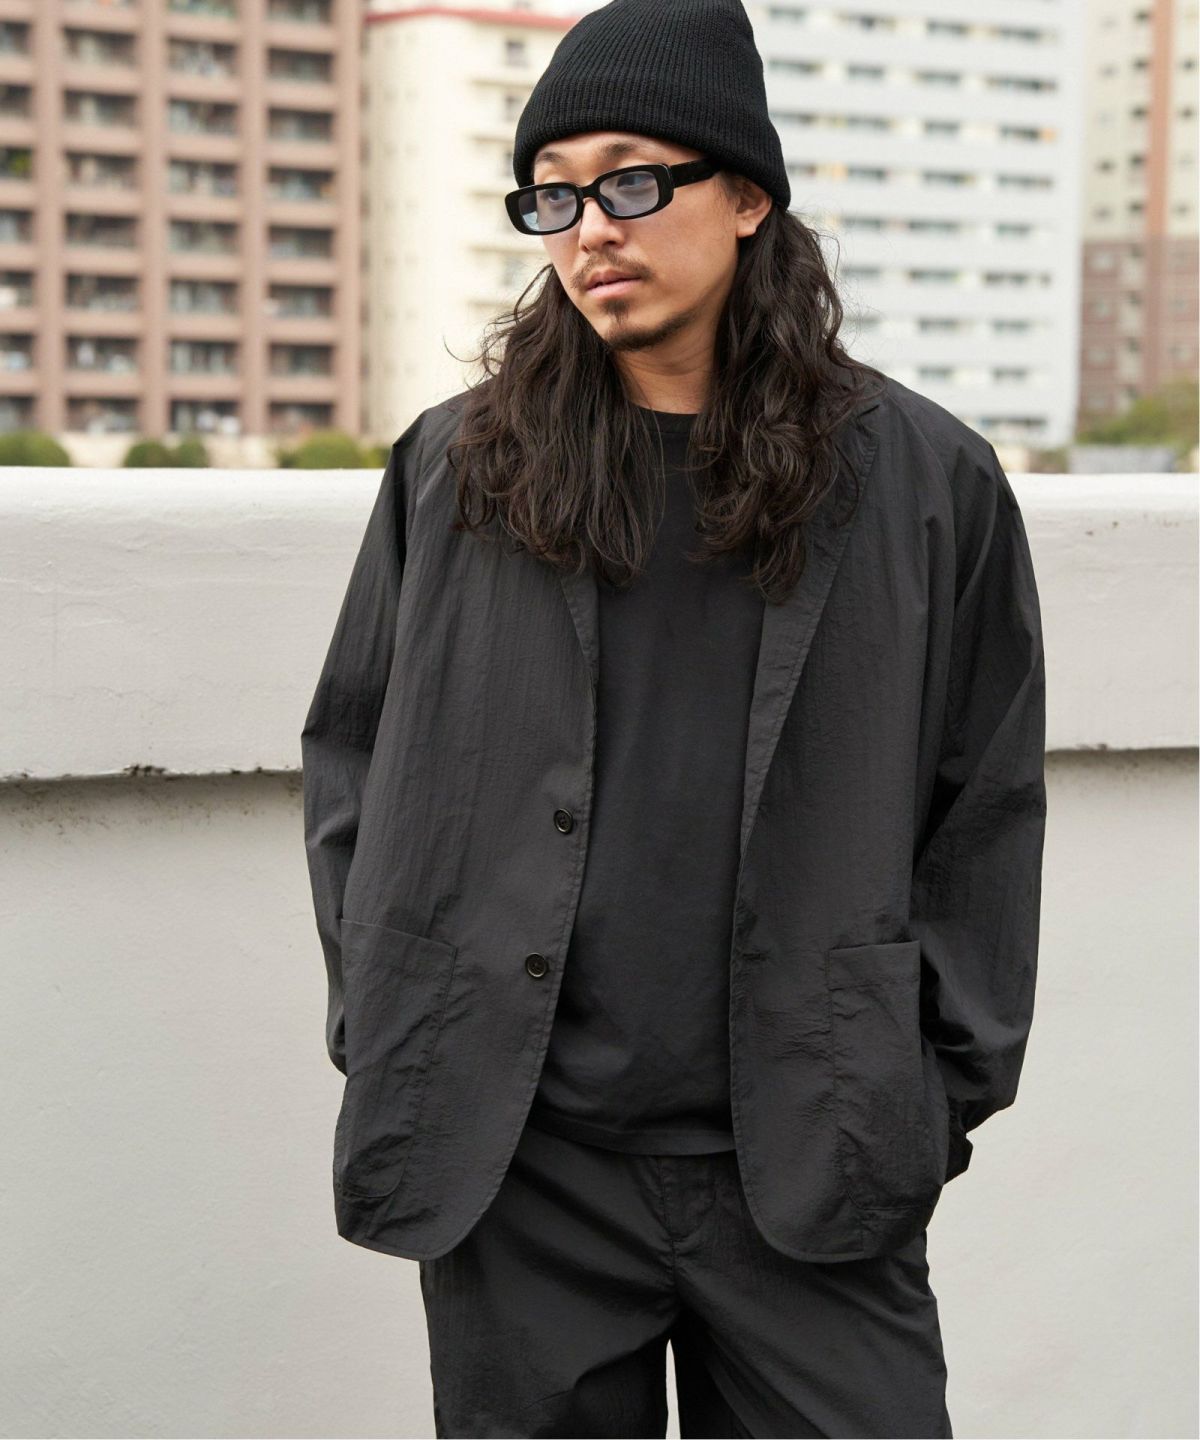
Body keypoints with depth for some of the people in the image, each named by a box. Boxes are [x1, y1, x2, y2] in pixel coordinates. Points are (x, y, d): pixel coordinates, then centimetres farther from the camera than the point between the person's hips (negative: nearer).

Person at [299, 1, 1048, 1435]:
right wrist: (379, 1036, 6)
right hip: (511, 1156, 1)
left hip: (812, 1167, -1)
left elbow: (987, 808, 6)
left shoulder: (927, 480, 2)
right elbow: (348, 756, 12)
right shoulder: (453, 468, 6)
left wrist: (945, 1091, 2)